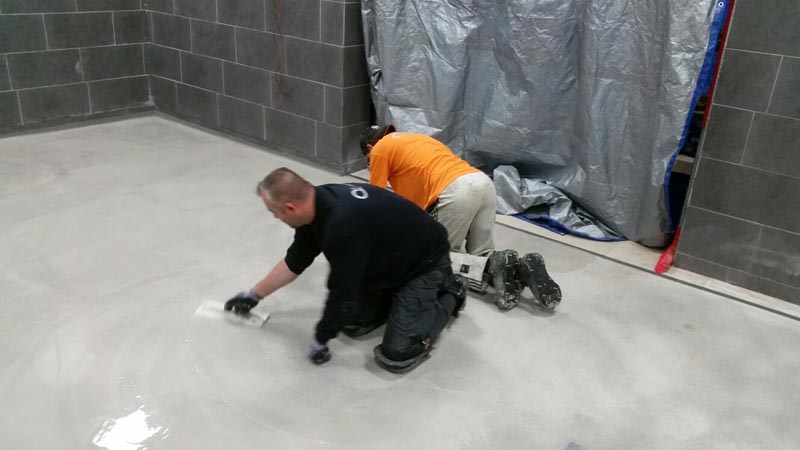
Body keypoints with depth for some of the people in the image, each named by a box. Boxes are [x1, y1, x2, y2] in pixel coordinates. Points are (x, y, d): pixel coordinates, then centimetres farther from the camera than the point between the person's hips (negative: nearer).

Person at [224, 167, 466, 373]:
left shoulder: (343, 223, -38)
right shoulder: (317, 206, -7)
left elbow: (341, 291, -29)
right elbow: (295, 262, 8)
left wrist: (320, 339, -12)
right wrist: (254, 294, 18)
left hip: (425, 263, -8)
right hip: (389, 262, 8)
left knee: (396, 356, -14)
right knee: (352, 322, 5)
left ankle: (449, 294, 6)